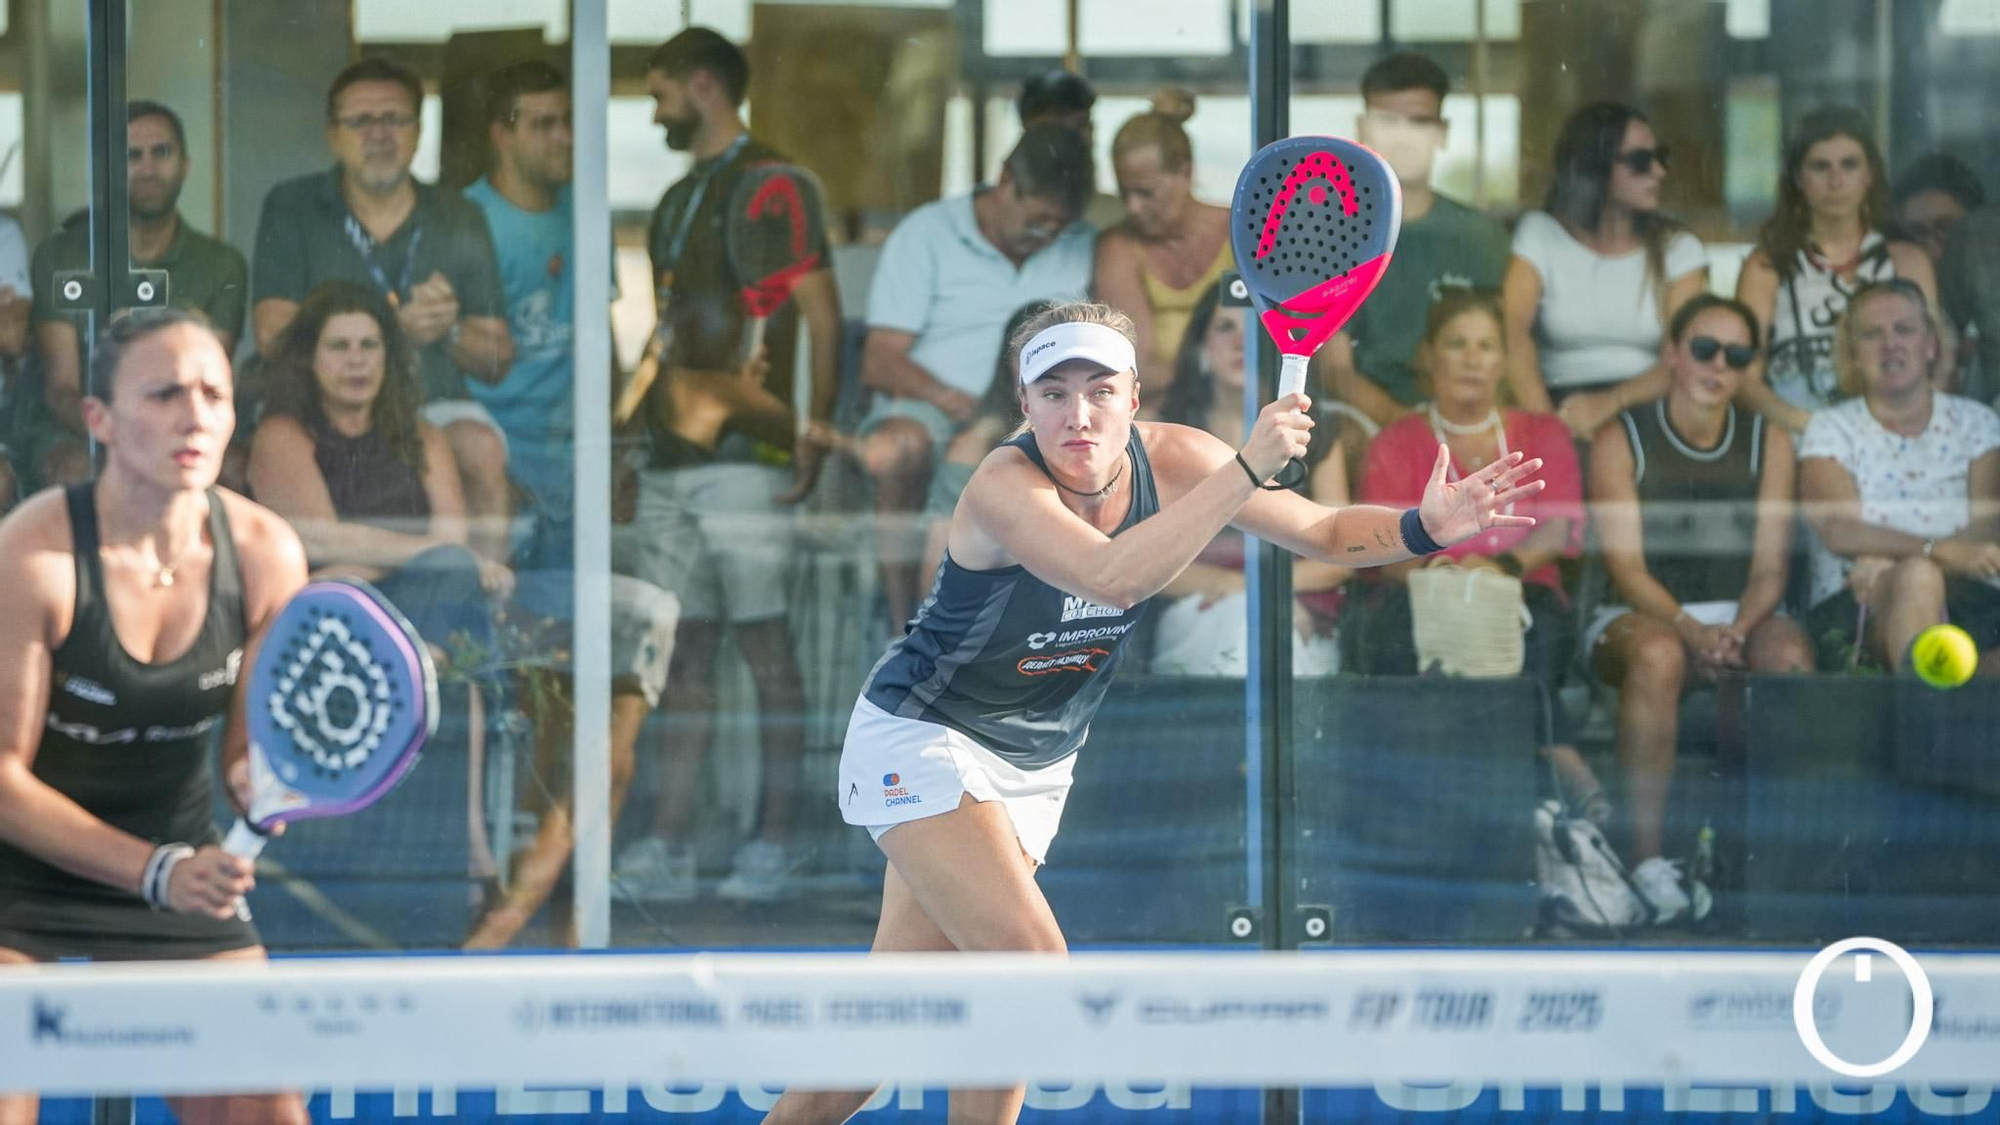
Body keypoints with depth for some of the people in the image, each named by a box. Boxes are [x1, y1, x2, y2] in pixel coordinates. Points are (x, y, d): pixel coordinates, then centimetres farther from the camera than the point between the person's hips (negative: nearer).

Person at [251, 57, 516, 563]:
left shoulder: (460, 222, 13)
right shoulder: (292, 210, 7)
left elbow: (497, 361, 13)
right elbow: (273, 336, -5)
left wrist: (451, 330, -11)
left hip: (432, 408, 2)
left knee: (480, 449, -30)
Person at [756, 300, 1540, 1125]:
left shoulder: (1171, 460, -11)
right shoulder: (1005, 487, -29)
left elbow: (1327, 533, -3)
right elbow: (1113, 574, -46)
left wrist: (1427, 525, -22)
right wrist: (1246, 469, -50)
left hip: (1034, 766, 6)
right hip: (920, 740, -6)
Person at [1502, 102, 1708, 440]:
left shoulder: (1679, 248, 11)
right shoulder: (1540, 236, 6)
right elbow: (1513, 332, -10)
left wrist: (1612, 401, -23)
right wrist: (1543, 418, -28)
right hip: (1564, 405, -1)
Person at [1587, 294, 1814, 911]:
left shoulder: (1768, 442, 7)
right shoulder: (1622, 441, -2)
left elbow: (1770, 565, 1)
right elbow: (1627, 567, -9)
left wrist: (1739, 628, -20)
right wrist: (1691, 630, -26)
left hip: (1739, 616, 3)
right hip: (1641, 614, -3)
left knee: (1789, 650, -32)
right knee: (1658, 653, -38)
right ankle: (1647, 855, -37)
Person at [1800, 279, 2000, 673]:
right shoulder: (1830, 430, 11)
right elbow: (1841, 533, -7)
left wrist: (1885, 564, -20)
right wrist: (1940, 551, -26)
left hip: (1964, 601, 1)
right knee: (1917, 576, -36)